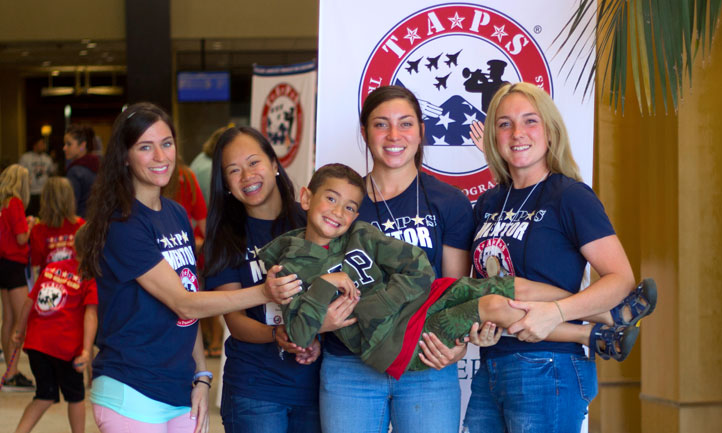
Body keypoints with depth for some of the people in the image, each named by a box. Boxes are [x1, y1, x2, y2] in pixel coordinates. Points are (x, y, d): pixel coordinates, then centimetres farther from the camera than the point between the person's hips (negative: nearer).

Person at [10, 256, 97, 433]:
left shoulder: (51, 268, 11)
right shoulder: (92, 277, -6)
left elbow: (30, 300, 16)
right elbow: (91, 313, -16)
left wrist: (19, 329, 28)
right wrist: (86, 351, -21)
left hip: (35, 343, 5)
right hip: (65, 346, -5)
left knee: (46, 396, 18)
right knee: (75, 396, 14)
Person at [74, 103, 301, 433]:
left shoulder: (176, 215, 10)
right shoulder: (122, 226, -14)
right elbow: (184, 304, -18)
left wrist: (201, 377, 6)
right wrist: (264, 293, -27)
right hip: (132, 395, -7)